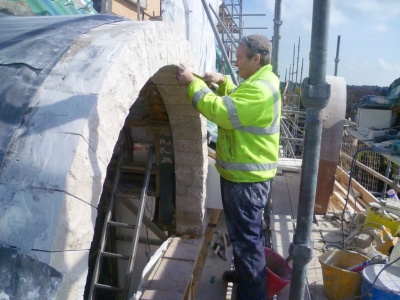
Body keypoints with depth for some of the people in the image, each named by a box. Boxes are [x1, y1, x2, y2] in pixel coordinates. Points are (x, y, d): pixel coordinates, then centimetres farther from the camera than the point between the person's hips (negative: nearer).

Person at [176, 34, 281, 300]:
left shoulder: (259, 90, -23)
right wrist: (223, 83, 9)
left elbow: (220, 111, -28)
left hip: (247, 177, -11)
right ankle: (245, 273, 43)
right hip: (244, 172, 11)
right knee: (243, 232, 24)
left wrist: (193, 83, -17)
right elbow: (236, 103, 25)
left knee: (247, 236, 1)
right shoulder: (259, 82, 12)